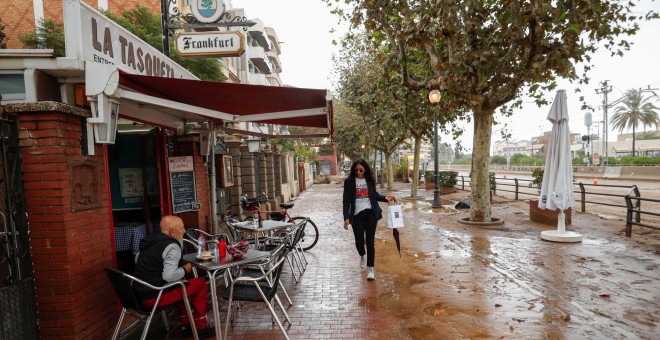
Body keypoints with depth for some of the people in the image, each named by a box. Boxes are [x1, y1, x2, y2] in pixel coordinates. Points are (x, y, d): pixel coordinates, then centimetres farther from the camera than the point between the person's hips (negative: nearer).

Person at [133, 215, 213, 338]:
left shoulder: (150, 240, 9)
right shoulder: (171, 246, -18)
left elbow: (137, 260, 26)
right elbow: (169, 276, -31)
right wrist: (185, 270, -10)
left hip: (139, 293, 9)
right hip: (153, 297, -9)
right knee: (200, 283, 3)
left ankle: (186, 324, 31)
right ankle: (200, 328, 14)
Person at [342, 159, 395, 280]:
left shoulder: (369, 180, 4)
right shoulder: (349, 181, -3)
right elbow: (346, 200, -4)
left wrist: (385, 198, -2)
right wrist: (346, 217, -10)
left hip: (370, 213, 1)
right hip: (357, 215, -1)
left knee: (370, 241, -1)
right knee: (359, 241, 2)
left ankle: (371, 269, 9)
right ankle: (362, 256, 37)